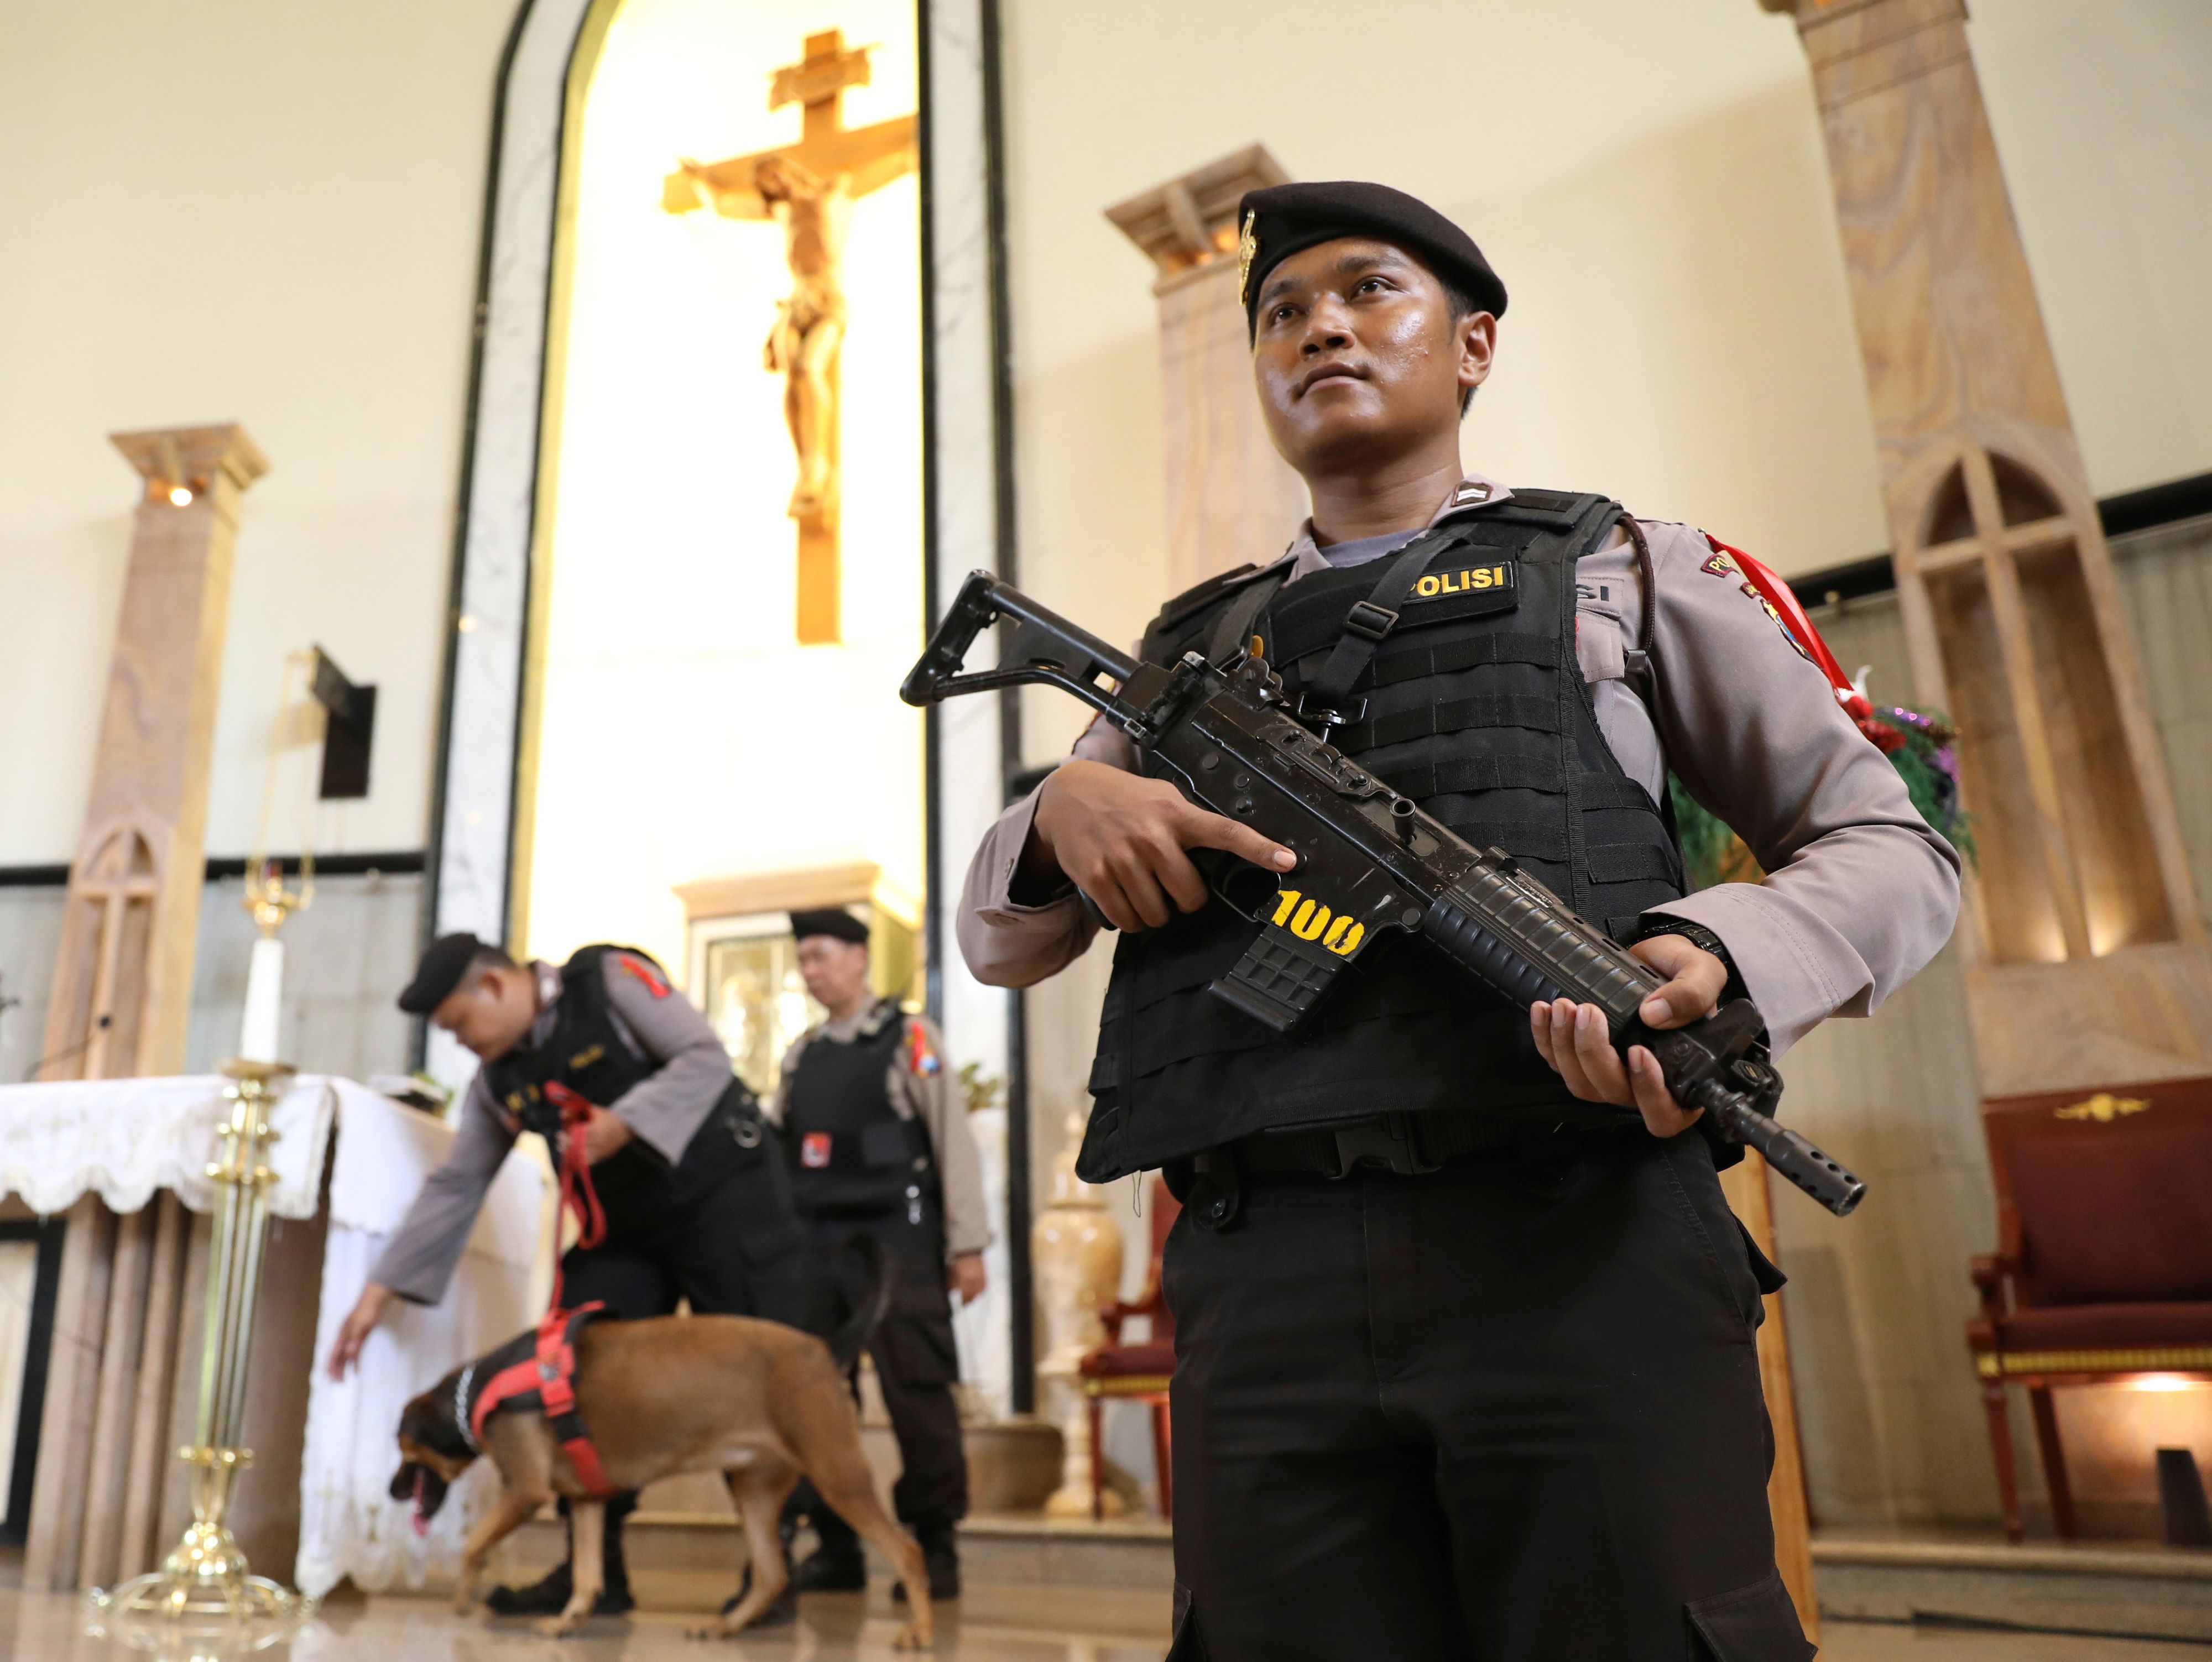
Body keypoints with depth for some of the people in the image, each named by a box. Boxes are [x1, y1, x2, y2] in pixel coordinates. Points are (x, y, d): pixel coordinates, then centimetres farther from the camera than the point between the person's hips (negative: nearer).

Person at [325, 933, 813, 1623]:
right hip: (626, 1223, 7)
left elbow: (707, 1057, -20)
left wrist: (623, 1123, -31)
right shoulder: (498, 1079, 6)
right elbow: (455, 1185, 9)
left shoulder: (610, 979, -13)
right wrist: (379, 1291, 6)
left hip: (723, 1192, -6)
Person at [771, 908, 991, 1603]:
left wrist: (968, 1244, -8)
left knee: (916, 1392, -4)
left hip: (896, 1239, -5)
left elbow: (954, 1141, -3)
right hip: (814, 1240, 5)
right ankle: (835, 1546, 16)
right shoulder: (800, 1056, 16)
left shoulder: (911, 1038, 2)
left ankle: (935, 1545, 7)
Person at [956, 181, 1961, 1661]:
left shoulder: (1625, 569, 16)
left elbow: (1896, 849, 11)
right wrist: (1064, 810, -5)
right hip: (1267, 1290, 3)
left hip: (1581, 1249, -2)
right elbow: (996, 938, 20)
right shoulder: (1191, 649, 22)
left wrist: (1718, 953, -12)